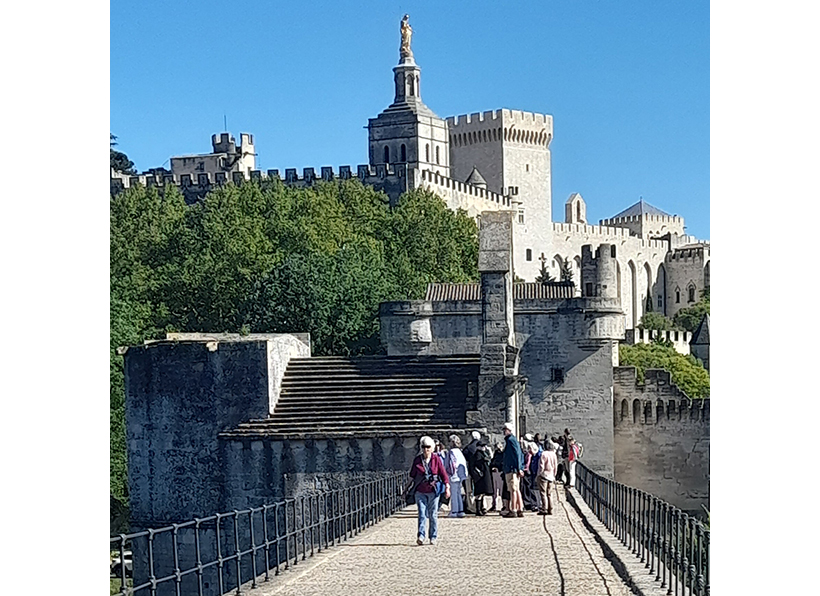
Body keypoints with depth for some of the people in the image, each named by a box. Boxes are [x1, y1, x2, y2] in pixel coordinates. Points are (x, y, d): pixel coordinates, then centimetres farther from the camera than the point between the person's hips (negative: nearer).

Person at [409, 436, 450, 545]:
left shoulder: (436, 460, 0)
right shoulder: (417, 460, 2)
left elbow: (444, 474, 0)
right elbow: (412, 475, 10)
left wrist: (447, 487, -9)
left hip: (433, 491, 0)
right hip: (420, 492, 0)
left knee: (433, 515, 5)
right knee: (422, 514, -8)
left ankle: (433, 537, 13)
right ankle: (421, 536, -15)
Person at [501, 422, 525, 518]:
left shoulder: (511, 440, -12)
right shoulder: (508, 440, 18)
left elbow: (517, 454, -18)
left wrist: (519, 469, -21)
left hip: (512, 470, -10)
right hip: (510, 469, 10)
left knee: (513, 489, -8)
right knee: (517, 490, 10)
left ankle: (513, 511, -9)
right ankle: (520, 510, 12)